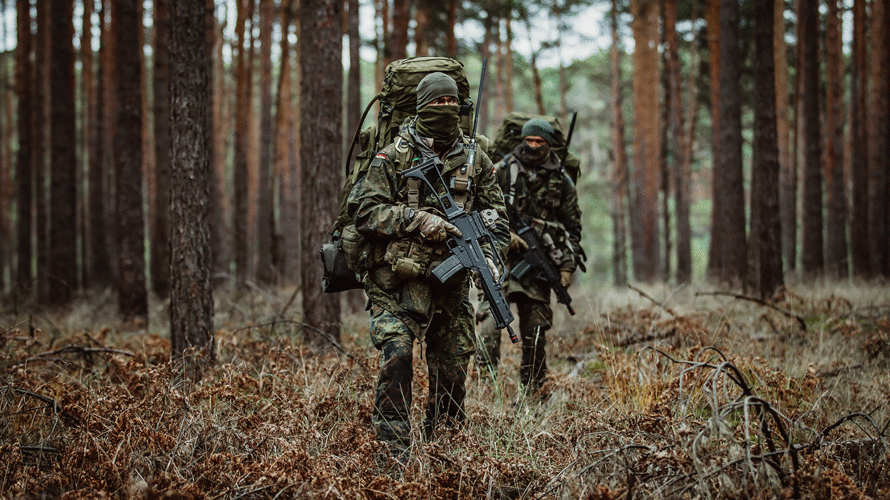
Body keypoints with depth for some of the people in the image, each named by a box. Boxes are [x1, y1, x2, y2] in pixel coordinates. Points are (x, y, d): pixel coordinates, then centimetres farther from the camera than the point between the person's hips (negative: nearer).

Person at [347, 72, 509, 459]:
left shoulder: (474, 159, 9)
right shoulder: (394, 157, -2)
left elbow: (496, 215, 14)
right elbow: (364, 209, -6)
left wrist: (489, 255, -4)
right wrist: (415, 220, -18)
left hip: (451, 283, 4)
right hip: (398, 282, -3)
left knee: (452, 369, 7)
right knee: (396, 355, -20)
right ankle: (393, 450, -14)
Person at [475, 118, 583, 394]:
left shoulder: (561, 181, 8)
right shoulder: (503, 170, 2)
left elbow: (572, 228, 12)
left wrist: (567, 265, 3)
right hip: (503, 251, -2)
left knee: (535, 324, 5)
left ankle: (533, 387, 15)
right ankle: (485, 367, -28)